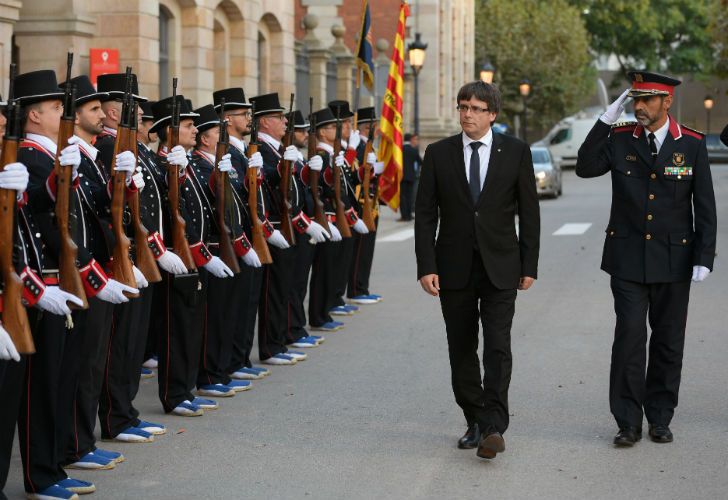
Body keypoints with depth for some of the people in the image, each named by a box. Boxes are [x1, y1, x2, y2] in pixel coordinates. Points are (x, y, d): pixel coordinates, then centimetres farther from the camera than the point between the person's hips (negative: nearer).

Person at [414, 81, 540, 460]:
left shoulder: (515, 152, 1)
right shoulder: (438, 154, 3)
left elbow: (529, 212, 3)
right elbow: (425, 214, 2)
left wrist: (529, 266, 0)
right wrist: (426, 266, -6)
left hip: (500, 267, -2)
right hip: (454, 268, 2)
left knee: (497, 347, -11)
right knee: (461, 350, 8)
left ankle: (494, 427, -13)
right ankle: (475, 422, 20)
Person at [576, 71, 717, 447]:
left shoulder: (692, 144, -1)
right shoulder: (620, 138, 1)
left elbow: (705, 206, 0)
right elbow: (585, 168, -11)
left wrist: (704, 258, -6)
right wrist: (606, 121, -14)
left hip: (673, 260, 1)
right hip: (628, 259, 0)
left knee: (668, 341, 7)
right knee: (629, 338, -6)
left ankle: (660, 419, 20)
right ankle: (628, 422, 2)